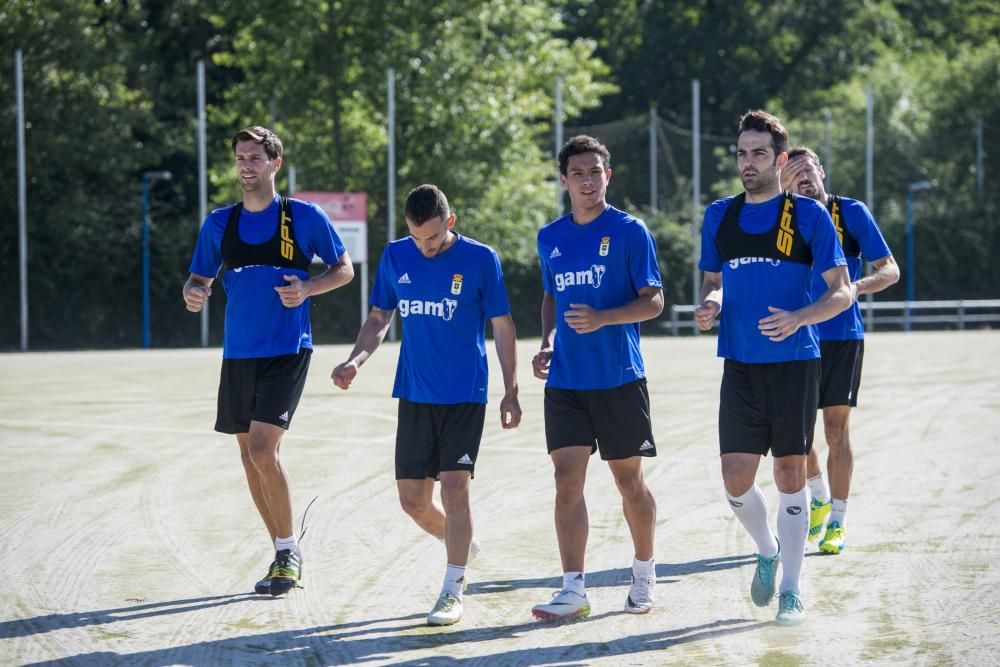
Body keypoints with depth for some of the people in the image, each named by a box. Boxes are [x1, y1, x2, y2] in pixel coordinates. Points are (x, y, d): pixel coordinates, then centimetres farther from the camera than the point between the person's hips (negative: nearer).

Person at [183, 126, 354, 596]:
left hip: (287, 350, -5)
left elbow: (344, 269, 5)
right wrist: (193, 294, -9)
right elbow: (200, 279, 15)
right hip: (238, 352, 5)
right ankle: (284, 554, 20)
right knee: (251, 456, 8)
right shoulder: (219, 223, 8)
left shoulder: (304, 217, -2)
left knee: (262, 450, -17)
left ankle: (288, 549, -1)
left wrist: (307, 288, -13)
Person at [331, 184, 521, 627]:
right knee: (413, 499, 4)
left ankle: (453, 592, -1)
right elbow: (379, 319, 12)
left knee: (454, 487, -11)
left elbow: (503, 328, -1)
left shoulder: (480, 259, -7)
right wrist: (356, 360, -5)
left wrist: (511, 392, -3)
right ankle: (461, 545, 34)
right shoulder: (395, 257, 3)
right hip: (414, 395, 4)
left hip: (465, 396, -4)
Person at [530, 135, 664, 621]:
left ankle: (644, 573, 26)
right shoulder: (550, 237, 10)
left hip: (619, 379, -4)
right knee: (567, 480, -5)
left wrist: (601, 318, -22)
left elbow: (654, 302, -7)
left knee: (629, 480, 6)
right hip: (565, 381, 4)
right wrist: (548, 343, 6)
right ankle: (573, 590, -6)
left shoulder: (630, 231, -5)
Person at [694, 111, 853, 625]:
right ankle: (767, 551, 27)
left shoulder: (808, 215, -3)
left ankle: (792, 589, 10)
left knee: (790, 472, 0)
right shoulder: (719, 216, 9)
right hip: (740, 366, 3)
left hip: (794, 361, -3)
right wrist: (710, 306, -4)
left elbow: (842, 291, -4)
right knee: (735, 479, -1)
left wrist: (799, 318, -21)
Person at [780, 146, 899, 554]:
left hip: (842, 336, -3)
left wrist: (857, 286, -22)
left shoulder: (852, 212, -2)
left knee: (836, 430, -4)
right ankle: (819, 499, 31)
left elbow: (890, 270, -4)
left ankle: (837, 523, 5)